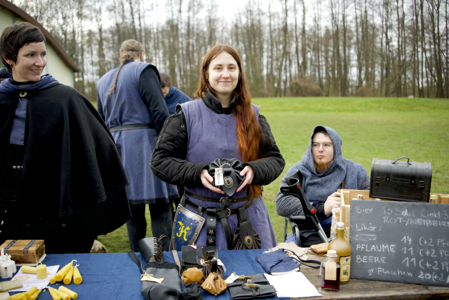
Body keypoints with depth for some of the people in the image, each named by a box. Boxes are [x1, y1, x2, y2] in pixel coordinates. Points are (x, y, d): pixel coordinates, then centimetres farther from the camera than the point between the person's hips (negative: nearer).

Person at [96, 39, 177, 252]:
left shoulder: (103, 81, 18)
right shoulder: (143, 70, -2)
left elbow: (101, 121, 19)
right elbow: (160, 112, -12)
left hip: (116, 146, 6)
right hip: (143, 143, -6)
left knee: (133, 210, 13)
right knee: (160, 209, -2)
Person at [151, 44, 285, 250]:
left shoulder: (253, 115, 6)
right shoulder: (187, 114, -2)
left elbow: (275, 159, 7)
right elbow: (160, 161, -3)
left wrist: (254, 170, -14)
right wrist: (198, 173, -17)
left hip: (249, 216, 2)